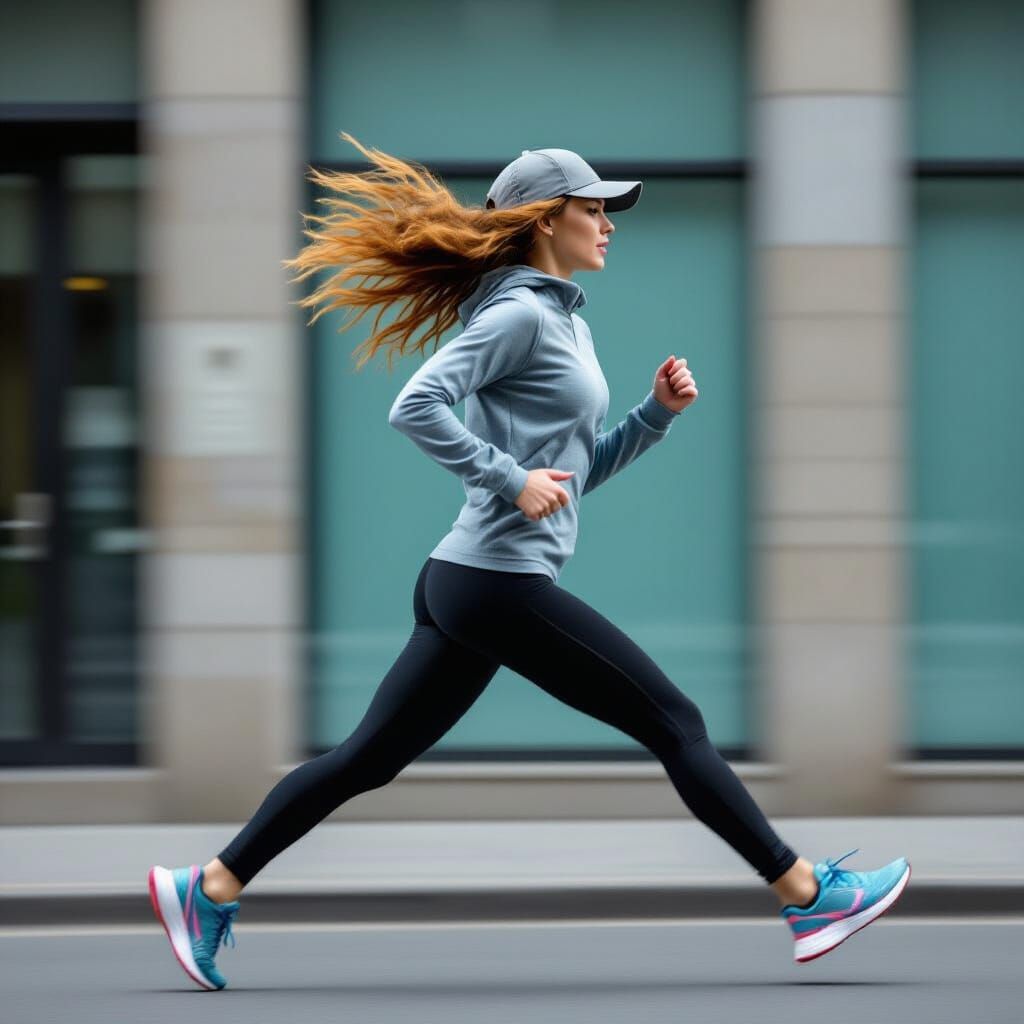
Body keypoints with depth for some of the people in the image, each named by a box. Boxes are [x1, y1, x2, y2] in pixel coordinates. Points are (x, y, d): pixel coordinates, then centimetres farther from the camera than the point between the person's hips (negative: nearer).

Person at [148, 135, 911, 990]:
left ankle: (208, 889, 8)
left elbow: (582, 470, 25)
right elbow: (417, 407, -19)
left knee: (370, 758, 9)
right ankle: (807, 895, 3)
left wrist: (659, 412, 12)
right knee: (677, 725, -3)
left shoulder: (565, 322, 20)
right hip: (501, 583, -10)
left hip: (465, 588, 10)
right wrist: (512, 480, -20)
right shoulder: (518, 313, -10)